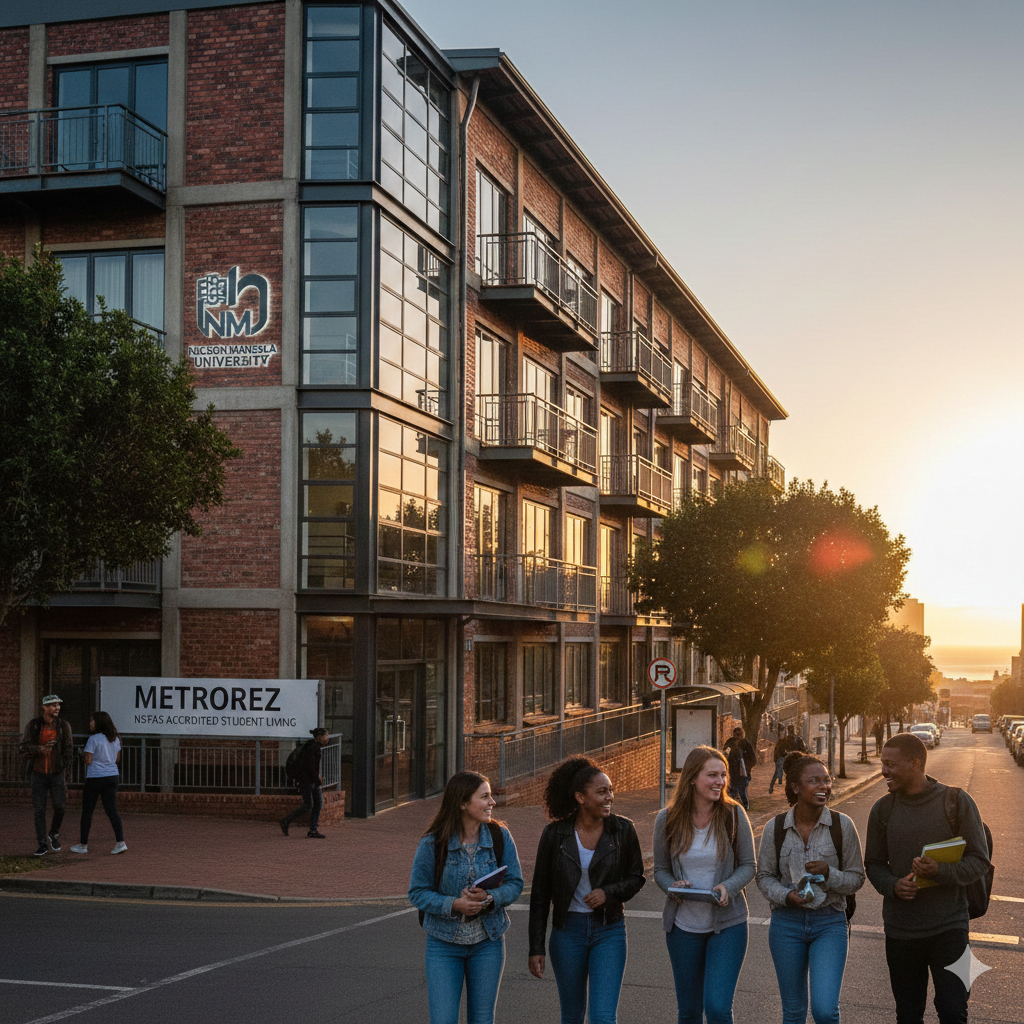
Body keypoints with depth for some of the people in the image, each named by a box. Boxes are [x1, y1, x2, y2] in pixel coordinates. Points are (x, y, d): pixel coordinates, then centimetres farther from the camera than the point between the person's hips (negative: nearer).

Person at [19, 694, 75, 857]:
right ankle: (42, 844, 8)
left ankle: (54, 834, 18)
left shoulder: (64, 726, -3)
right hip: (39, 773, 0)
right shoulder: (33, 726, -4)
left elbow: (68, 750, 1)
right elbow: (23, 747, -8)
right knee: (39, 809, 0)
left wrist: (67, 773, -1)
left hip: (57, 773, 0)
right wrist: (41, 748, -26)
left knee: (60, 806, -10)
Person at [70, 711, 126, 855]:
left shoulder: (93, 739, -13)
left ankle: (83, 845, 16)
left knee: (87, 811, 8)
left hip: (95, 778, -6)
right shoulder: (115, 738, 6)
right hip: (112, 776, 6)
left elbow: (88, 761, -13)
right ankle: (120, 842, -6)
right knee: (111, 810, 6)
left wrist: (84, 755, 6)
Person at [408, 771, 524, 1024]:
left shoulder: (500, 837, -5)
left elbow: (515, 883, -1)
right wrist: (454, 904, -23)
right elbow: (417, 892, -7)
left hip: (487, 943, 2)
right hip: (444, 944, -2)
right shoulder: (432, 844, -11)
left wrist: (489, 898, -22)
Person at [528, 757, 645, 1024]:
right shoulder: (555, 834, -8)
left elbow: (636, 878, 5)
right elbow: (540, 894, -1)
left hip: (609, 931, -1)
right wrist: (536, 947, -1)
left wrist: (609, 892, -16)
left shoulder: (623, 830, -7)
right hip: (568, 930, 1)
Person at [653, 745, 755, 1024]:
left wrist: (728, 887, -20)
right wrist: (673, 887, -16)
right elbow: (660, 869, 5)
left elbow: (748, 865, -1)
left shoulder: (733, 814, -7)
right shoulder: (667, 820, -5)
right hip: (683, 925, 2)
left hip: (727, 924, -2)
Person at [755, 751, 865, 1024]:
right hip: (786, 922, 2)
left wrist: (829, 873, -19)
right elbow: (764, 876, 4)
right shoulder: (775, 828, -3)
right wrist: (786, 896, -15)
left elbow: (856, 878, 0)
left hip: (830, 922, -1)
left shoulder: (842, 825, -6)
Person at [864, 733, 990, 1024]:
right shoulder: (883, 809, 3)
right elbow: (873, 864, 10)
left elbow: (979, 860, -5)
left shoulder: (956, 802, -6)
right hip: (900, 931, 3)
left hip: (949, 927, -3)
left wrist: (941, 871, -23)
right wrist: (893, 885, -12)